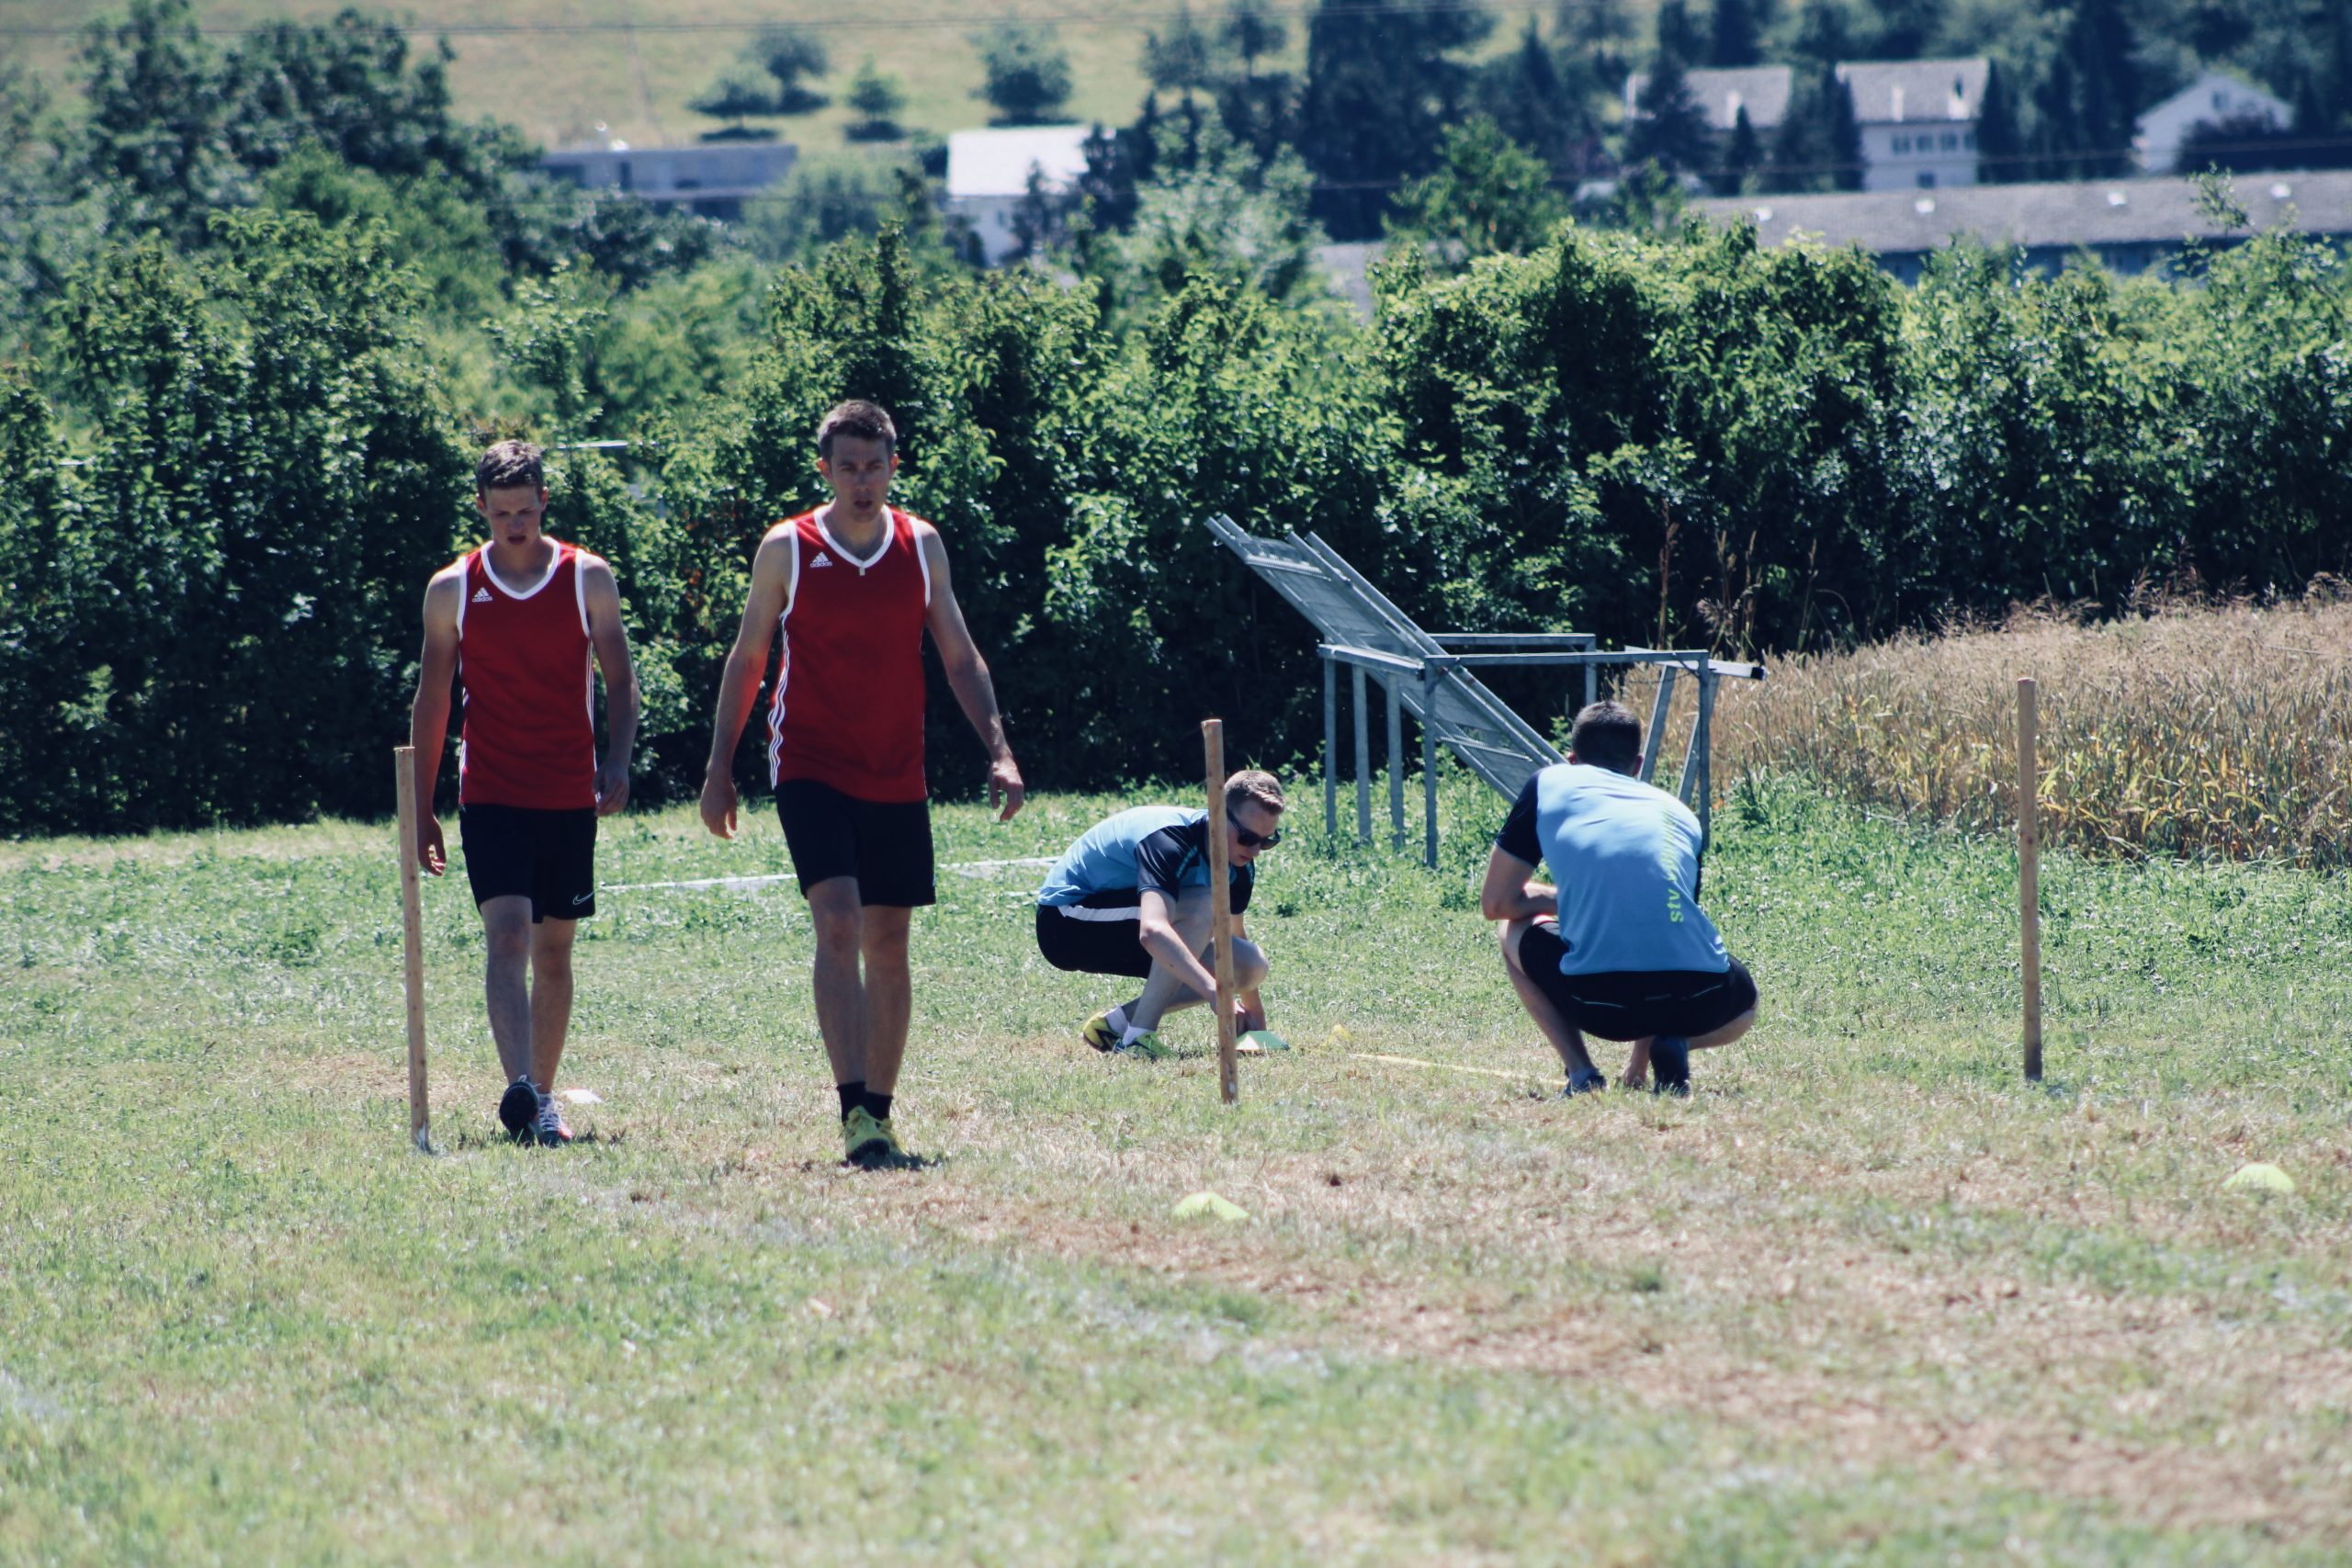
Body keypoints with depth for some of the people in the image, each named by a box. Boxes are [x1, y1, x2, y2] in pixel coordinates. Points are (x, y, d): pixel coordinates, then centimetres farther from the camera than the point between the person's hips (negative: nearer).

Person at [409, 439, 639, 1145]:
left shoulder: (588, 579, 2)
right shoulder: (453, 590, 1)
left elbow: (619, 680, 7)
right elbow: (430, 701, 7)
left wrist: (617, 762, -10)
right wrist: (421, 810, 6)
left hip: (569, 796, 2)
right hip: (491, 796, -2)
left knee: (554, 949, 9)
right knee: (507, 935, -17)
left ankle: (542, 1095, 20)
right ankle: (522, 1093, -29)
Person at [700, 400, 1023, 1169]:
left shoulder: (921, 545, 5)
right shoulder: (786, 550, -2)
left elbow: (959, 656, 10)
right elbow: (746, 658, 6)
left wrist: (998, 749, -1)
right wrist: (719, 767, 4)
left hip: (898, 779, 4)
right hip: (812, 771, -4)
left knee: (888, 944, 8)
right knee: (838, 924, -19)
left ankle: (879, 1114, 18)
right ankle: (854, 1112, -26)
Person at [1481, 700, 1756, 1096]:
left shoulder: (1550, 783, 17)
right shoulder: (1679, 812, 25)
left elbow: (1496, 903, 18)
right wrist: (1640, 1058, 48)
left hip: (1600, 1002, -2)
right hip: (1696, 999, 2)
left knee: (1515, 932, 31)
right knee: (1742, 1006, 41)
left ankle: (1581, 1074, 13)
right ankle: (1672, 1045, 6)